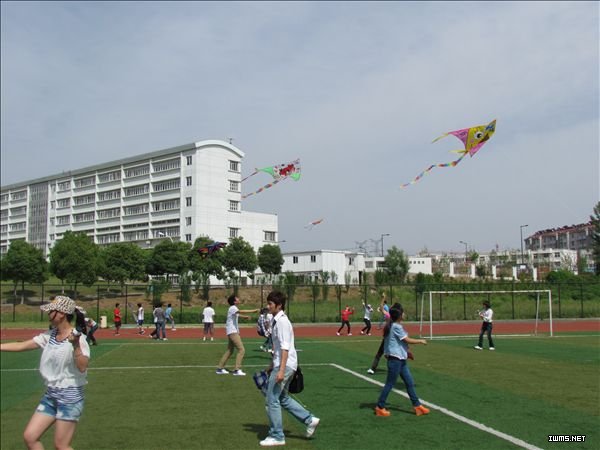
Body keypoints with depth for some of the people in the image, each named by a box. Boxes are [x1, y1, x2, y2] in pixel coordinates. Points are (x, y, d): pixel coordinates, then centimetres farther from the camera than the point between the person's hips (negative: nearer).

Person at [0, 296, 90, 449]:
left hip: (70, 398, -7)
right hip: (50, 396, 7)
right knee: (29, 436, 7)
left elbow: (82, 367, -26)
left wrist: (76, 346, -38)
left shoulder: (77, 339, -16)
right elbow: (21, 346, 8)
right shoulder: (49, 336, 4)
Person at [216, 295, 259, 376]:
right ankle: (237, 369, -12)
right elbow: (241, 311, -35)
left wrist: (244, 317, 23)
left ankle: (220, 368, 20)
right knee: (241, 350, -12)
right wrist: (253, 311, -37)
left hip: (233, 332, 10)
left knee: (230, 351, 15)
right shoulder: (232, 308, -15)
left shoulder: (233, 308, 14)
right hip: (232, 332, -10)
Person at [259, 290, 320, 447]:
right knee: (282, 398, 18)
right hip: (280, 365, 10)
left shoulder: (282, 321, -16)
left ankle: (276, 436, 7)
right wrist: (272, 366, 25)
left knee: (271, 400, -3)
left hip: (285, 366, -10)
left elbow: (285, 347, -21)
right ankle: (310, 420, 23)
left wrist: (281, 370, -25)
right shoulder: (277, 321, 12)